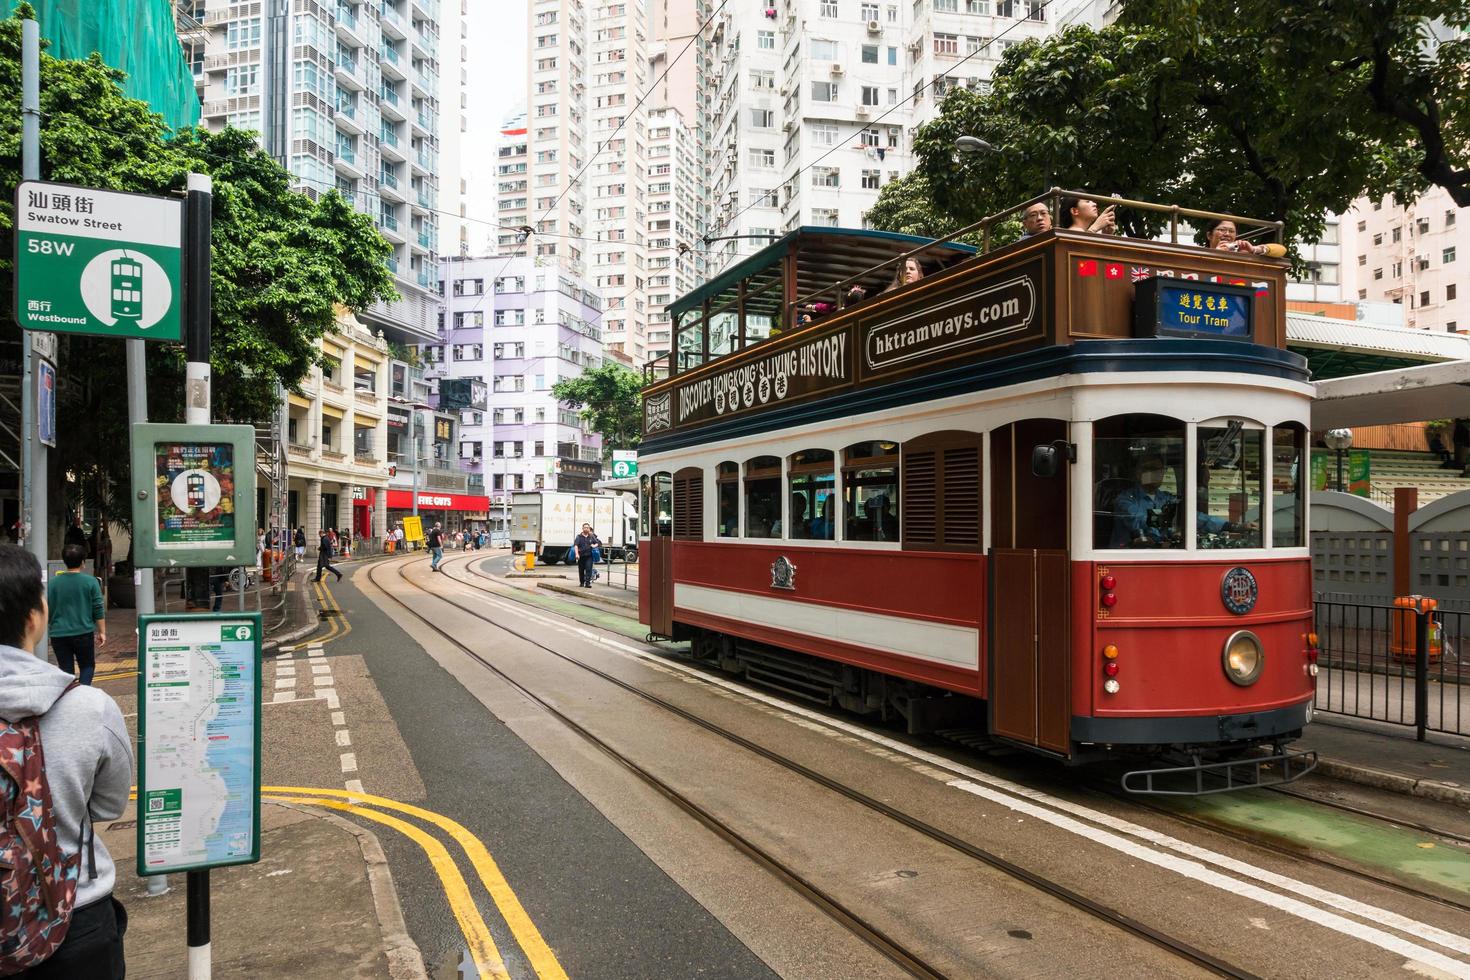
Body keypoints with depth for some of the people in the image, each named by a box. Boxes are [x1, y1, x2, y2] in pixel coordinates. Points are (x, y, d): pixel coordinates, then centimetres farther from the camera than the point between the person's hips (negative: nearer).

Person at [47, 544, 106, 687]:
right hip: (83, 633, -1)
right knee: (87, 666, 13)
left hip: (59, 634, 2)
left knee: (65, 669, 10)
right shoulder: (90, 582, -6)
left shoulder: (53, 583, -1)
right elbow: (99, 611, -4)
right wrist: (102, 632, 3)